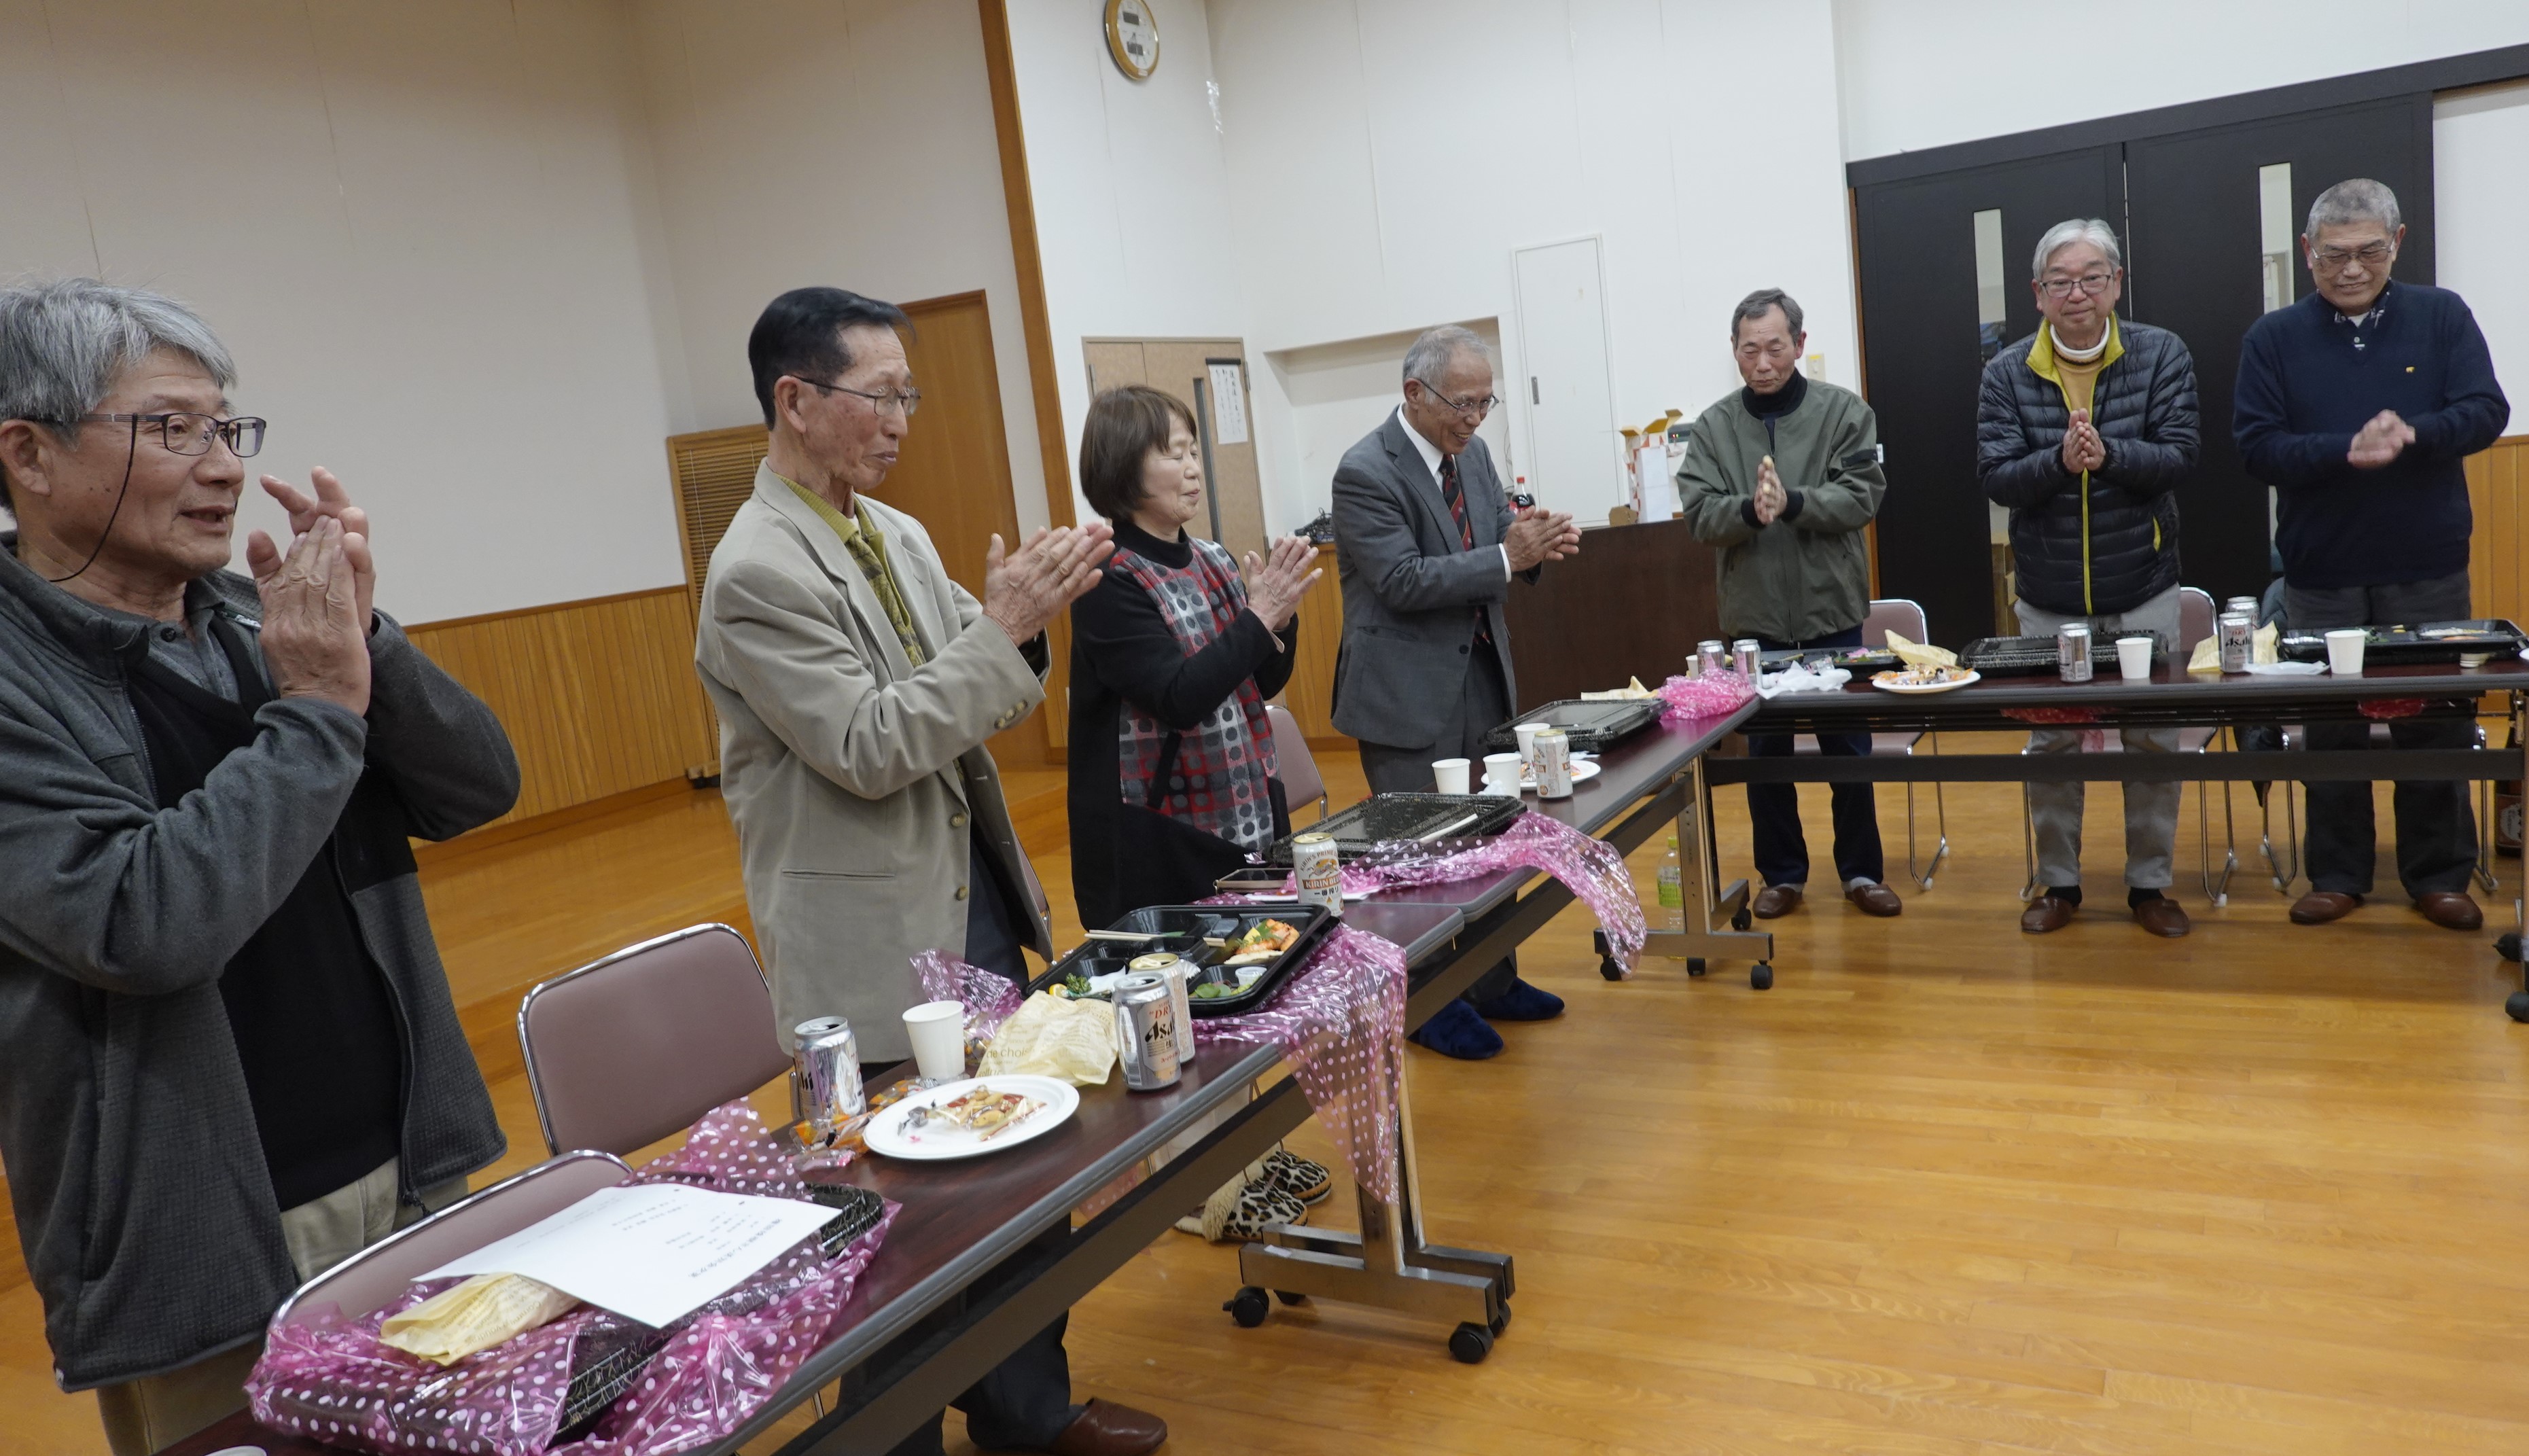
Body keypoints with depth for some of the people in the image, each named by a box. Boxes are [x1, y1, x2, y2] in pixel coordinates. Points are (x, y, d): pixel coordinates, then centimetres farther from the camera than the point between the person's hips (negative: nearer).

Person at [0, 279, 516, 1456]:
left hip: (412, 1178, 5)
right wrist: (319, 706, -18)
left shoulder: (251, 618, 4)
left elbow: (481, 787, 0)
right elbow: (142, 925, -26)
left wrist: (362, 644, -15)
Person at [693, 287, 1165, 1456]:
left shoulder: (895, 534, 10)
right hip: (878, 939, -8)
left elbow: (973, 703, 13)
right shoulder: (758, 570, -16)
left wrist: (1019, 621, -6)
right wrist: (1002, 626, -19)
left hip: (974, 898, 8)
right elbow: (869, 748, -21)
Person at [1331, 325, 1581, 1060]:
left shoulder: (1471, 454, 8)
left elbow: (1497, 545, 12)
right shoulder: (1366, 472, -16)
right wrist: (1507, 557, -25)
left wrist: (1536, 541, -11)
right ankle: (1430, 1005, 17)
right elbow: (1403, 582, -22)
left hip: (1481, 677, 8)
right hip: (1411, 693, -8)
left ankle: (1493, 983, 33)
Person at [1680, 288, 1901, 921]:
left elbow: (1862, 496, -9)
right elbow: (1700, 515, -6)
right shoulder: (1713, 427, 2)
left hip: (1832, 613, -1)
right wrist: (1750, 509, -26)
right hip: (1755, 619, 1)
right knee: (1765, 752, 9)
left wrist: (1793, 503, -25)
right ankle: (1782, 874, 23)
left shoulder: (1844, 411, -1)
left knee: (1849, 749, 8)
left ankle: (1861, 870, 23)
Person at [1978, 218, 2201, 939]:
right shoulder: (2007, 373, -3)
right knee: (2050, 746, 9)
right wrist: (2059, 461, -27)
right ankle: (2058, 883, 23)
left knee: (2154, 744, 7)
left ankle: (2150, 884, 23)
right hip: (2049, 601, 1)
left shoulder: (2163, 356, -3)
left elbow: (2178, 458, -11)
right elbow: (1995, 476, -9)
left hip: (2144, 595, 0)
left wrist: (2108, 453, -28)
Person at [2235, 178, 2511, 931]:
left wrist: (2413, 434, -24)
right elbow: (2257, 446, -7)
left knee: (2437, 727, 7)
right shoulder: (2274, 338, 1)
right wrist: (2346, 450, -22)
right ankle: (2337, 874, 20)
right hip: (2322, 577, 0)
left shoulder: (2442, 316, 3)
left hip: (2429, 572, 0)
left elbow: (2486, 411, -5)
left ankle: (2439, 876, 20)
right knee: (2332, 731, 8)